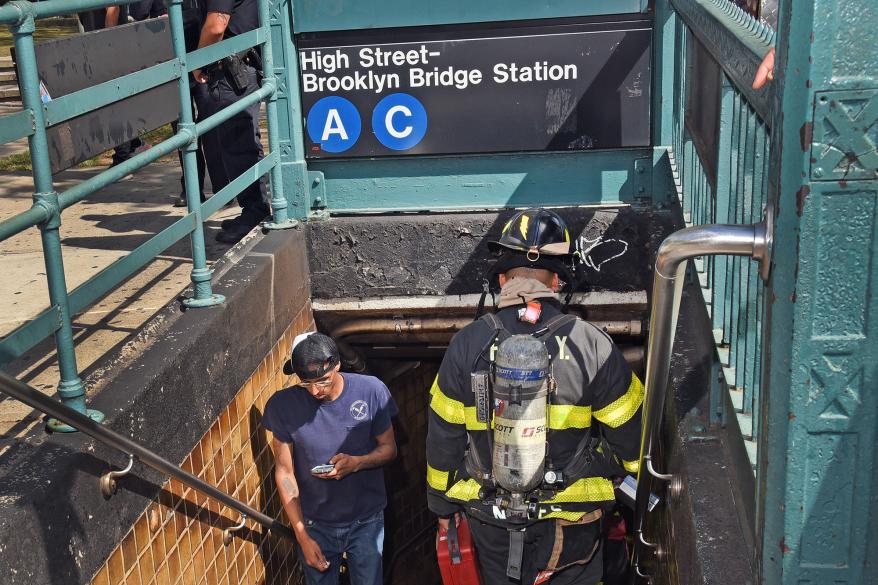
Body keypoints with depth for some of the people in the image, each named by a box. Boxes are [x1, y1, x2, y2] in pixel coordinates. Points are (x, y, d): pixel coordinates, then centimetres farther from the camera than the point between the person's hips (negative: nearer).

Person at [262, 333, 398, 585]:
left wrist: (356, 463, -26)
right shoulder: (283, 406, -17)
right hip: (315, 525, 0)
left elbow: (389, 448, -5)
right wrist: (303, 536, -10)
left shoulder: (371, 391, -17)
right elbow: (284, 473, -10)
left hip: (366, 520, 0)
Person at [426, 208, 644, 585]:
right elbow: (628, 432, -5)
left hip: (491, 519, 2)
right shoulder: (592, 345, -13)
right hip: (571, 522, -1)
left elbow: (444, 435, -2)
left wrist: (442, 503, 13)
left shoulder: (467, 345, -9)